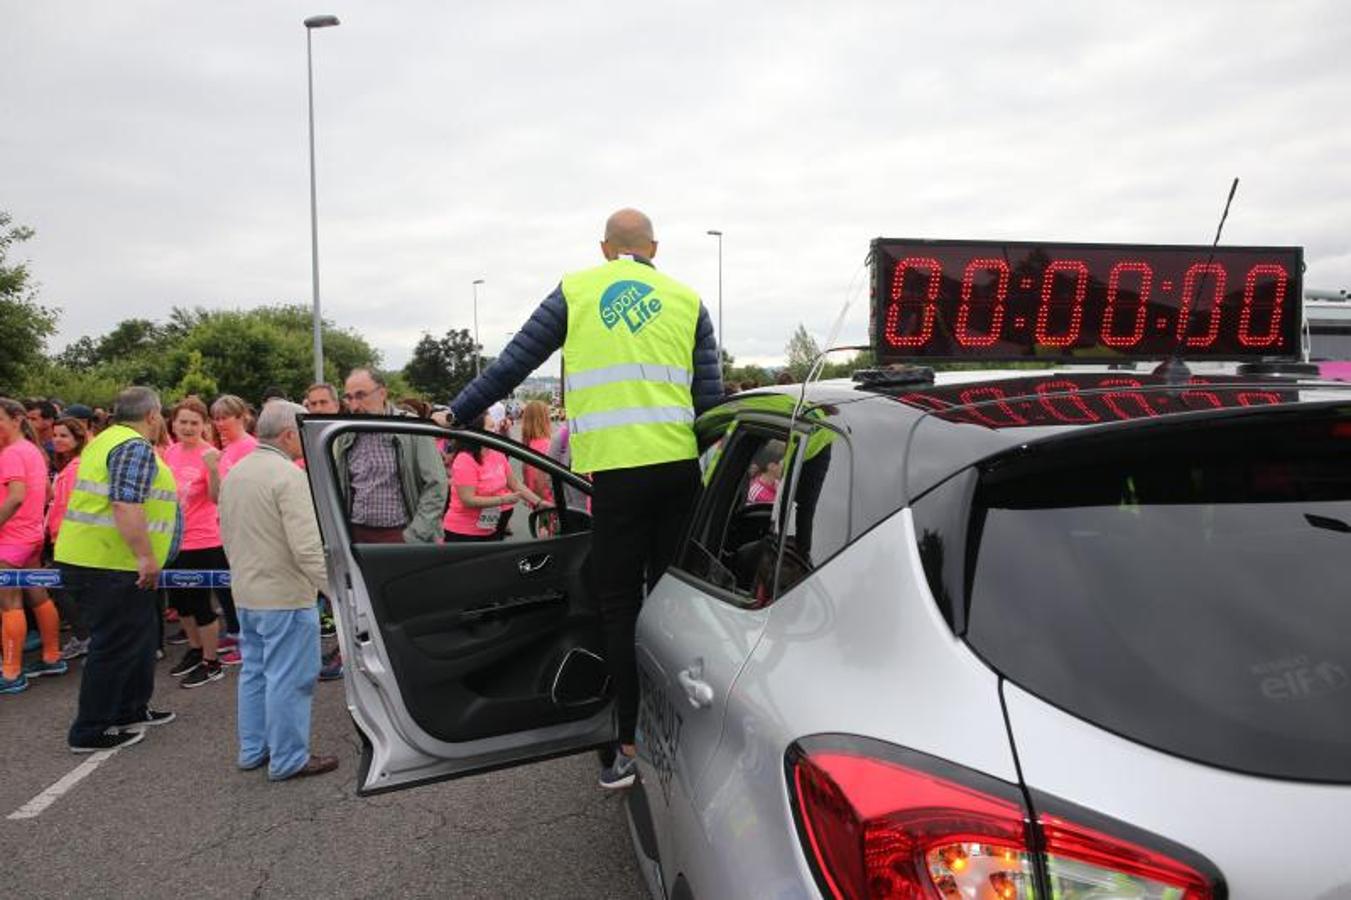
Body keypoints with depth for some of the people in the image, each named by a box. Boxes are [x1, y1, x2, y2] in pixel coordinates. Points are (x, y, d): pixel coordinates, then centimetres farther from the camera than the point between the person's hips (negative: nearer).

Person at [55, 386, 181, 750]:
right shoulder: (135, 447, -16)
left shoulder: (106, 440, 16)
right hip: (112, 565, -10)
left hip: (87, 556, 10)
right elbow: (126, 507, -26)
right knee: (115, 646, -1)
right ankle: (92, 731, 8)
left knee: (137, 638, 20)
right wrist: (146, 557, -23)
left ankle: (131, 709, 32)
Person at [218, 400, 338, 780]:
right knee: (289, 678, 0)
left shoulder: (235, 473, 9)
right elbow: (307, 547, -24)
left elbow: (228, 535, 18)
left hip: (246, 593, 9)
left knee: (255, 671, 18)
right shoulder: (289, 475, -19)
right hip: (286, 596, -9)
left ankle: (253, 750, 28)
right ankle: (288, 759, 8)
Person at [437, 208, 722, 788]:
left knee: (620, 606, 5)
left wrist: (459, 413, 19)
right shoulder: (686, 300, 12)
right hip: (679, 465, 3)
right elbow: (710, 398, 8)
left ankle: (632, 744, 7)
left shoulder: (576, 292, 8)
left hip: (618, 470, -2)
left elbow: (514, 362, 8)